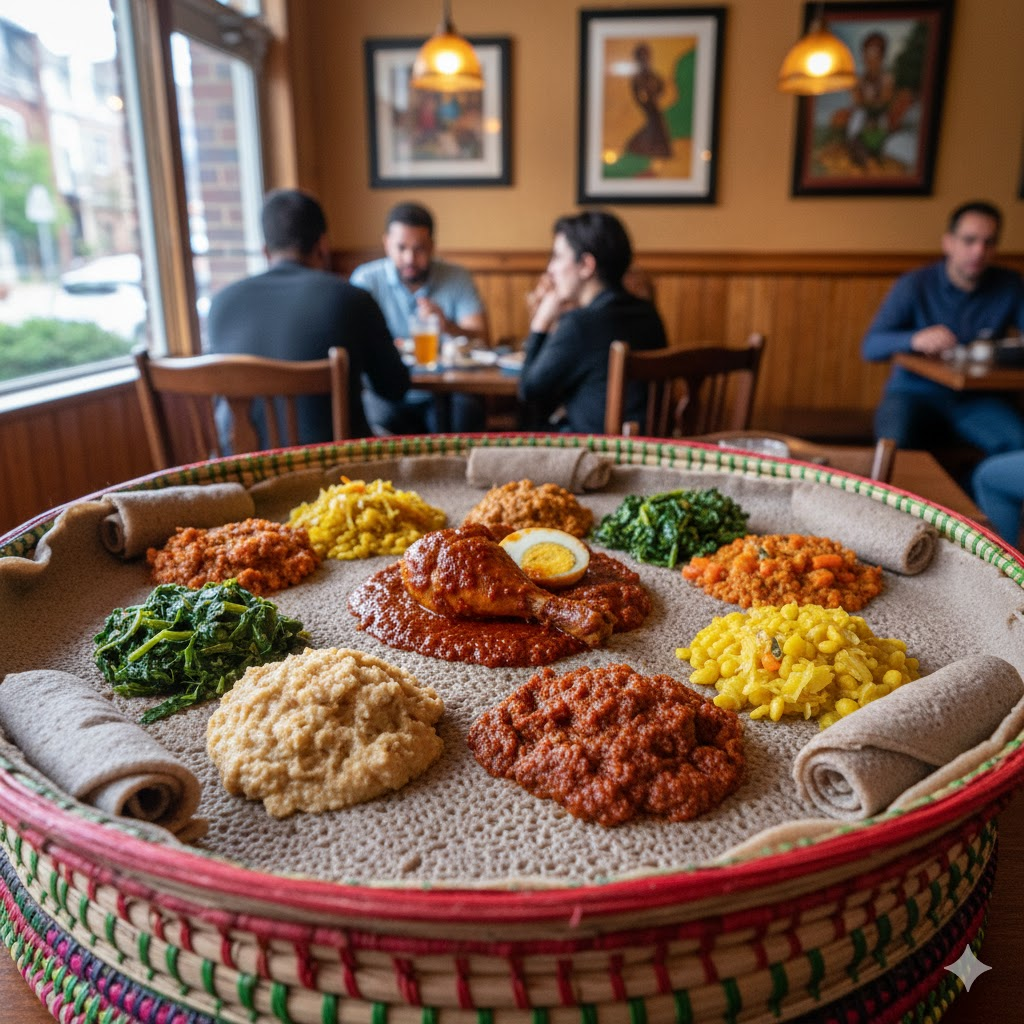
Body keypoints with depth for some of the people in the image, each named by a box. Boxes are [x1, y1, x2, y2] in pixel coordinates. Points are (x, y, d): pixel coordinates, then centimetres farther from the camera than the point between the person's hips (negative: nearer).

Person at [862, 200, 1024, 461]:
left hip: (976, 398, 4)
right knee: (896, 441, -35)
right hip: (915, 390, -3)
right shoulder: (914, 285, -3)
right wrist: (915, 339, -31)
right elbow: (870, 347, -11)